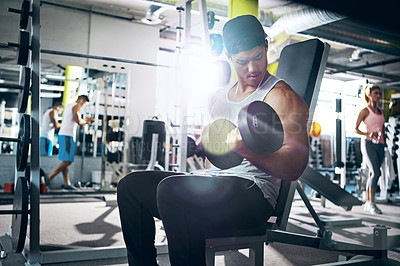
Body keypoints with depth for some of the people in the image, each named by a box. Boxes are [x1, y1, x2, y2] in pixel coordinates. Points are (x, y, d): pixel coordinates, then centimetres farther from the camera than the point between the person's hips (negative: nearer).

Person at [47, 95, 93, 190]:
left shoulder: (68, 106, 24)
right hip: (67, 135, -10)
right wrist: (86, 121, 6)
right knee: (67, 161, -11)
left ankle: (67, 183, 7)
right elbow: (78, 121, -15)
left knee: (66, 161, 8)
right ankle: (49, 177, -12)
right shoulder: (76, 106, -6)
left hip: (62, 134, 10)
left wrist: (85, 120, 26)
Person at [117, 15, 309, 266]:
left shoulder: (280, 96, -6)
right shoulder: (220, 96, 19)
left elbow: (296, 166, -19)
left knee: (171, 189, -33)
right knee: (131, 186, 2)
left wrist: (248, 150, -35)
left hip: (254, 191, -8)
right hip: (211, 183, 8)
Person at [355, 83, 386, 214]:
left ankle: (367, 203, 11)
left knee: (373, 174, 5)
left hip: (379, 145, 6)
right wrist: (368, 134, -18)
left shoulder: (381, 112, 17)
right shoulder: (365, 111, -1)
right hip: (368, 144, -6)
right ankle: (371, 202, -15)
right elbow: (355, 129, -3)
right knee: (376, 172, -18)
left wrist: (385, 145, 16)